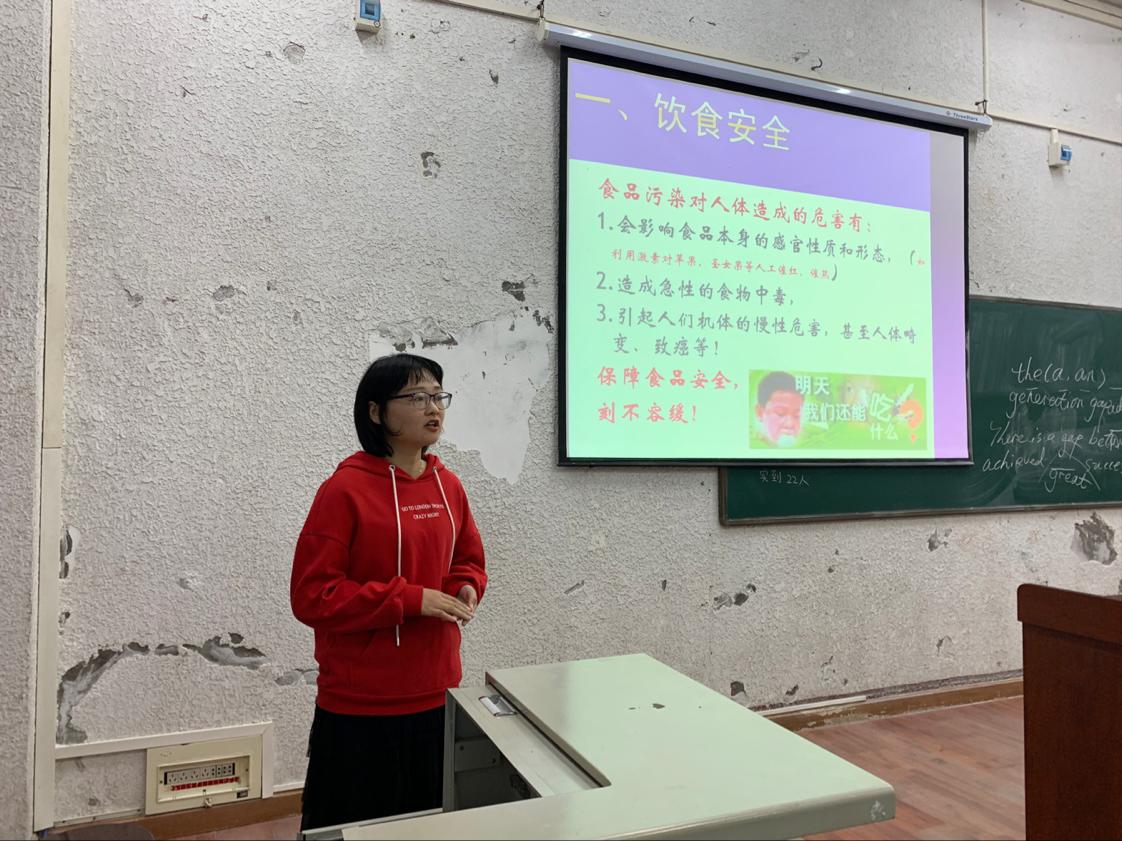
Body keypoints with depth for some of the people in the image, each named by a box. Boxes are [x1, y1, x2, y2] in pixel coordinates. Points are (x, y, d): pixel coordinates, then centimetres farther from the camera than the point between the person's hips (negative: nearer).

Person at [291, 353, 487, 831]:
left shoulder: (448, 485, 4)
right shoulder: (345, 490, -15)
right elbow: (312, 595, -16)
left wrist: (466, 590, -6)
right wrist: (411, 599, -21)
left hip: (436, 693, 6)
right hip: (360, 703, -5)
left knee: (429, 820, 19)